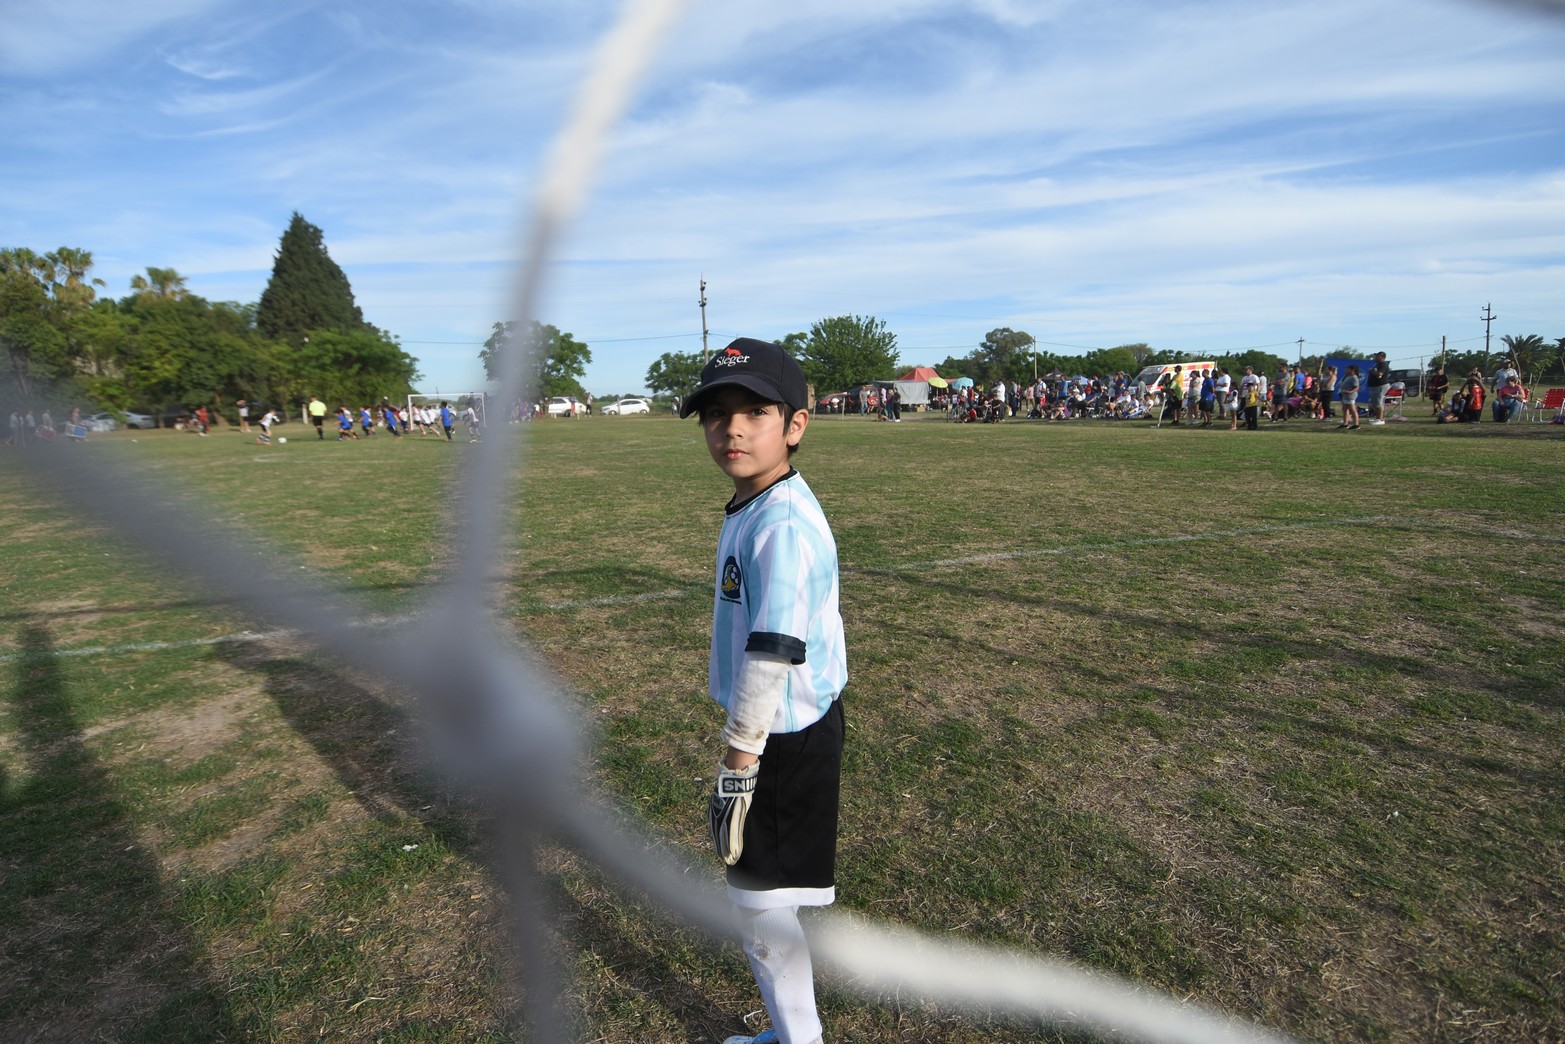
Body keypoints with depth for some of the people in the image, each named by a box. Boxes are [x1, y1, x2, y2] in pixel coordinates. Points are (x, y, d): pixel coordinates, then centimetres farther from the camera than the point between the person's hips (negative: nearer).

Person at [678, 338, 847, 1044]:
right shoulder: (750, 508, 5)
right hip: (791, 725, 10)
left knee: (759, 894, 5)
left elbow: (771, 655, -27)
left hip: (785, 737, -10)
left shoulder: (782, 523, -25)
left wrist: (738, 759, -21)